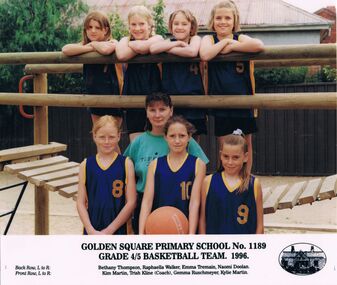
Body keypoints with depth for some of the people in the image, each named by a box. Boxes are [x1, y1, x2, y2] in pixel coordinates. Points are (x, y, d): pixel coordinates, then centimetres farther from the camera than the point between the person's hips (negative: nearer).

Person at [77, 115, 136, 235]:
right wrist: (91, 230, -11)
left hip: (118, 230, -2)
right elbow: (81, 202, 2)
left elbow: (131, 202, -6)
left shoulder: (126, 164, -3)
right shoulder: (86, 165, 3)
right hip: (92, 230, 2)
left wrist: (109, 230, -10)